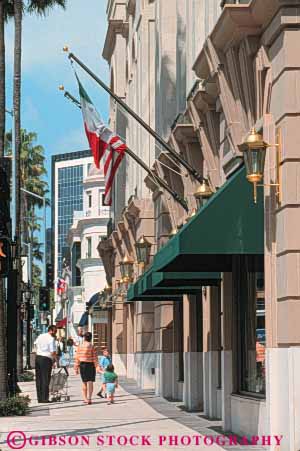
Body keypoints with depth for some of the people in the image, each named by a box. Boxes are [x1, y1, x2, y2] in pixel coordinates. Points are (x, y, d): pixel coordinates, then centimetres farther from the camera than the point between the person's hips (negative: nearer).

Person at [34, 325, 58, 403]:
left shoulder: (40, 336, 11)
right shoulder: (51, 339, -12)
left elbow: (35, 343, 28)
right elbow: (53, 352, -17)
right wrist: (56, 359, 0)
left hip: (38, 357, 7)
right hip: (46, 359, -7)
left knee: (38, 379, 10)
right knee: (45, 379, -3)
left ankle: (39, 398, 13)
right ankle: (44, 398, -3)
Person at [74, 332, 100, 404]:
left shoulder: (80, 347, 0)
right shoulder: (92, 347, -9)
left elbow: (77, 358, 2)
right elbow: (95, 358, -9)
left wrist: (76, 368, 9)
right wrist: (97, 367, -5)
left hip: (82, 365, 3)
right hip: (90, 365, -3)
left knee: (84, 382, 15)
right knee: (90, 382, -1)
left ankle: (85, 398, 20)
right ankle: (89, 398, -11)